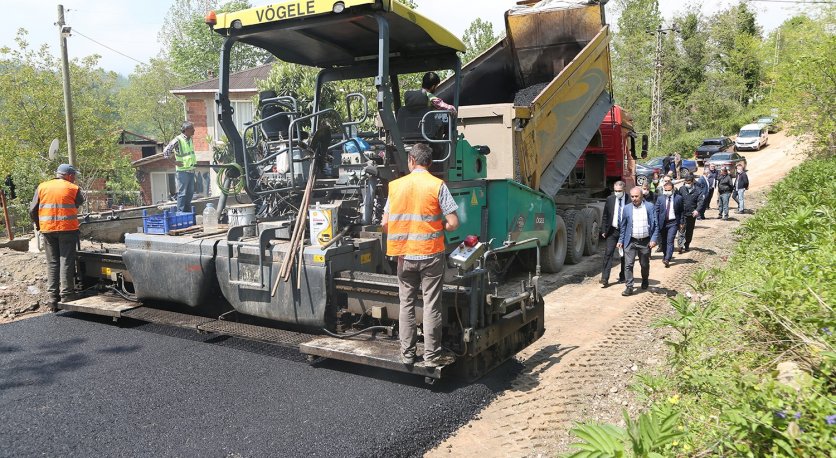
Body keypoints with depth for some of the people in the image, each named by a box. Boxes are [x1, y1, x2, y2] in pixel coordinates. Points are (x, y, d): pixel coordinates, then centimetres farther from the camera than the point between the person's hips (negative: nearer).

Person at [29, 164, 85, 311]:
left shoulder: (42, 187, 7)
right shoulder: (73, 188, -2)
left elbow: (32, 211, 6)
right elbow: (80, 203, 7)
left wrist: (39, 225, 19)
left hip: (47, 229, 3)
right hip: (67, 228, -3)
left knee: (52, 263, 9)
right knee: (66, 262, 1)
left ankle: (53, 300, 9)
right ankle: (66, 297, -1)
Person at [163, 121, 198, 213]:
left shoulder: (190, 140, 11)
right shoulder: (178, 140, -14)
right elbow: (165, 151, -17)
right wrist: (174, 162, -15)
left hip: (191, 170, 8)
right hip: (182, 171, -8)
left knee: (190, 192, 13)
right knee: (182, 193, -4)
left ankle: (188, 212, 23)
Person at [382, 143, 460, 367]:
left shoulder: (396, 185, 2)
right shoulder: (437, 185, -7)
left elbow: (385, 224, 4)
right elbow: (453, 223, -10)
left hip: (404, 255, 3)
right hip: (431, 254, -2)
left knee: (406, 304, 12)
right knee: (432, 306, 5)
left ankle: (407, 354, 19)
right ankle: (432, 355, 11)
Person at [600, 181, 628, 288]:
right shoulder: (610, 199, 1)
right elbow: (605, 216, 7)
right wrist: (604, 230, 3)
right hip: (612, 231, 1)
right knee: (608, 254, -6)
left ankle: (622, 276, 28)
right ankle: (604, 279, -7)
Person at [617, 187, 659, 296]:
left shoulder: (650, 207, -2)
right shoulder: (627, 208, 2)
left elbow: (655, 225, -1)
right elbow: (623, 226, 9)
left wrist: (654, 239, -8)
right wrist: (621, 240, 6)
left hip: (645, 242, 0)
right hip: (631, 242, 0)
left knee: (645, 265, 15)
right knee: (628, 265, -7)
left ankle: (645, 281, 41)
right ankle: (629, 287, -1)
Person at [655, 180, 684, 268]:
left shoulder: (678, 198, -1)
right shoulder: (660, 199, 1)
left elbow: (681, 211, 4)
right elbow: (656, 212, 2)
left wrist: (681, 223, 1)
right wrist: (656, 223, -4)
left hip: (673, 223, -2)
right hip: (662, 223, 2)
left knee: (670, 241, -12)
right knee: (662, 241, 13)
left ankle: (667, 260, -15)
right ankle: (665, 255, 36)